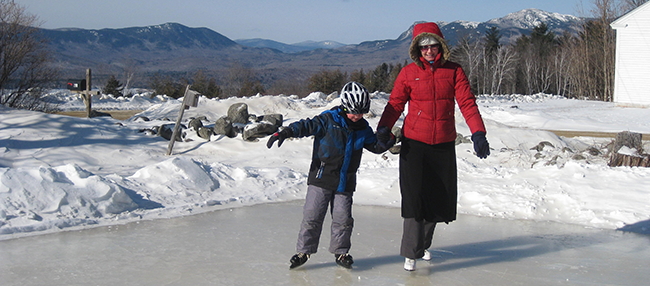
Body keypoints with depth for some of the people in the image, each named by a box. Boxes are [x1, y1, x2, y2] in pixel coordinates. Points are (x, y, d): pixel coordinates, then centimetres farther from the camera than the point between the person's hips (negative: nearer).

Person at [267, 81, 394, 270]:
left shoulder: (363, 128, 8)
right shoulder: (329, 120, -8)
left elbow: (374, 146, 17)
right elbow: (307, 126, -13)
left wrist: (387, 142, -3)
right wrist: (285, 132, -25)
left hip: (345, 182, 4)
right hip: (321, 178, -3)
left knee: (343, 218, 2)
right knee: (312, 215, -3)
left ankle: (340, 252, 20)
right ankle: (304, 250, 11)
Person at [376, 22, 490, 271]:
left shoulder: (453, 71, 3)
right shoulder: (409, 73, 0)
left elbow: (467, 103, -4)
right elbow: (395, 104, -1)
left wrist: (478, 133, -15)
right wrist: (384, 129, -17)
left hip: (444, 144, 2)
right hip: (414, 143, -2)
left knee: (439, 197, 9)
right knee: (414, 197, -9)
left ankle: (423, 244, 32)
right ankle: (411, 253, 2)